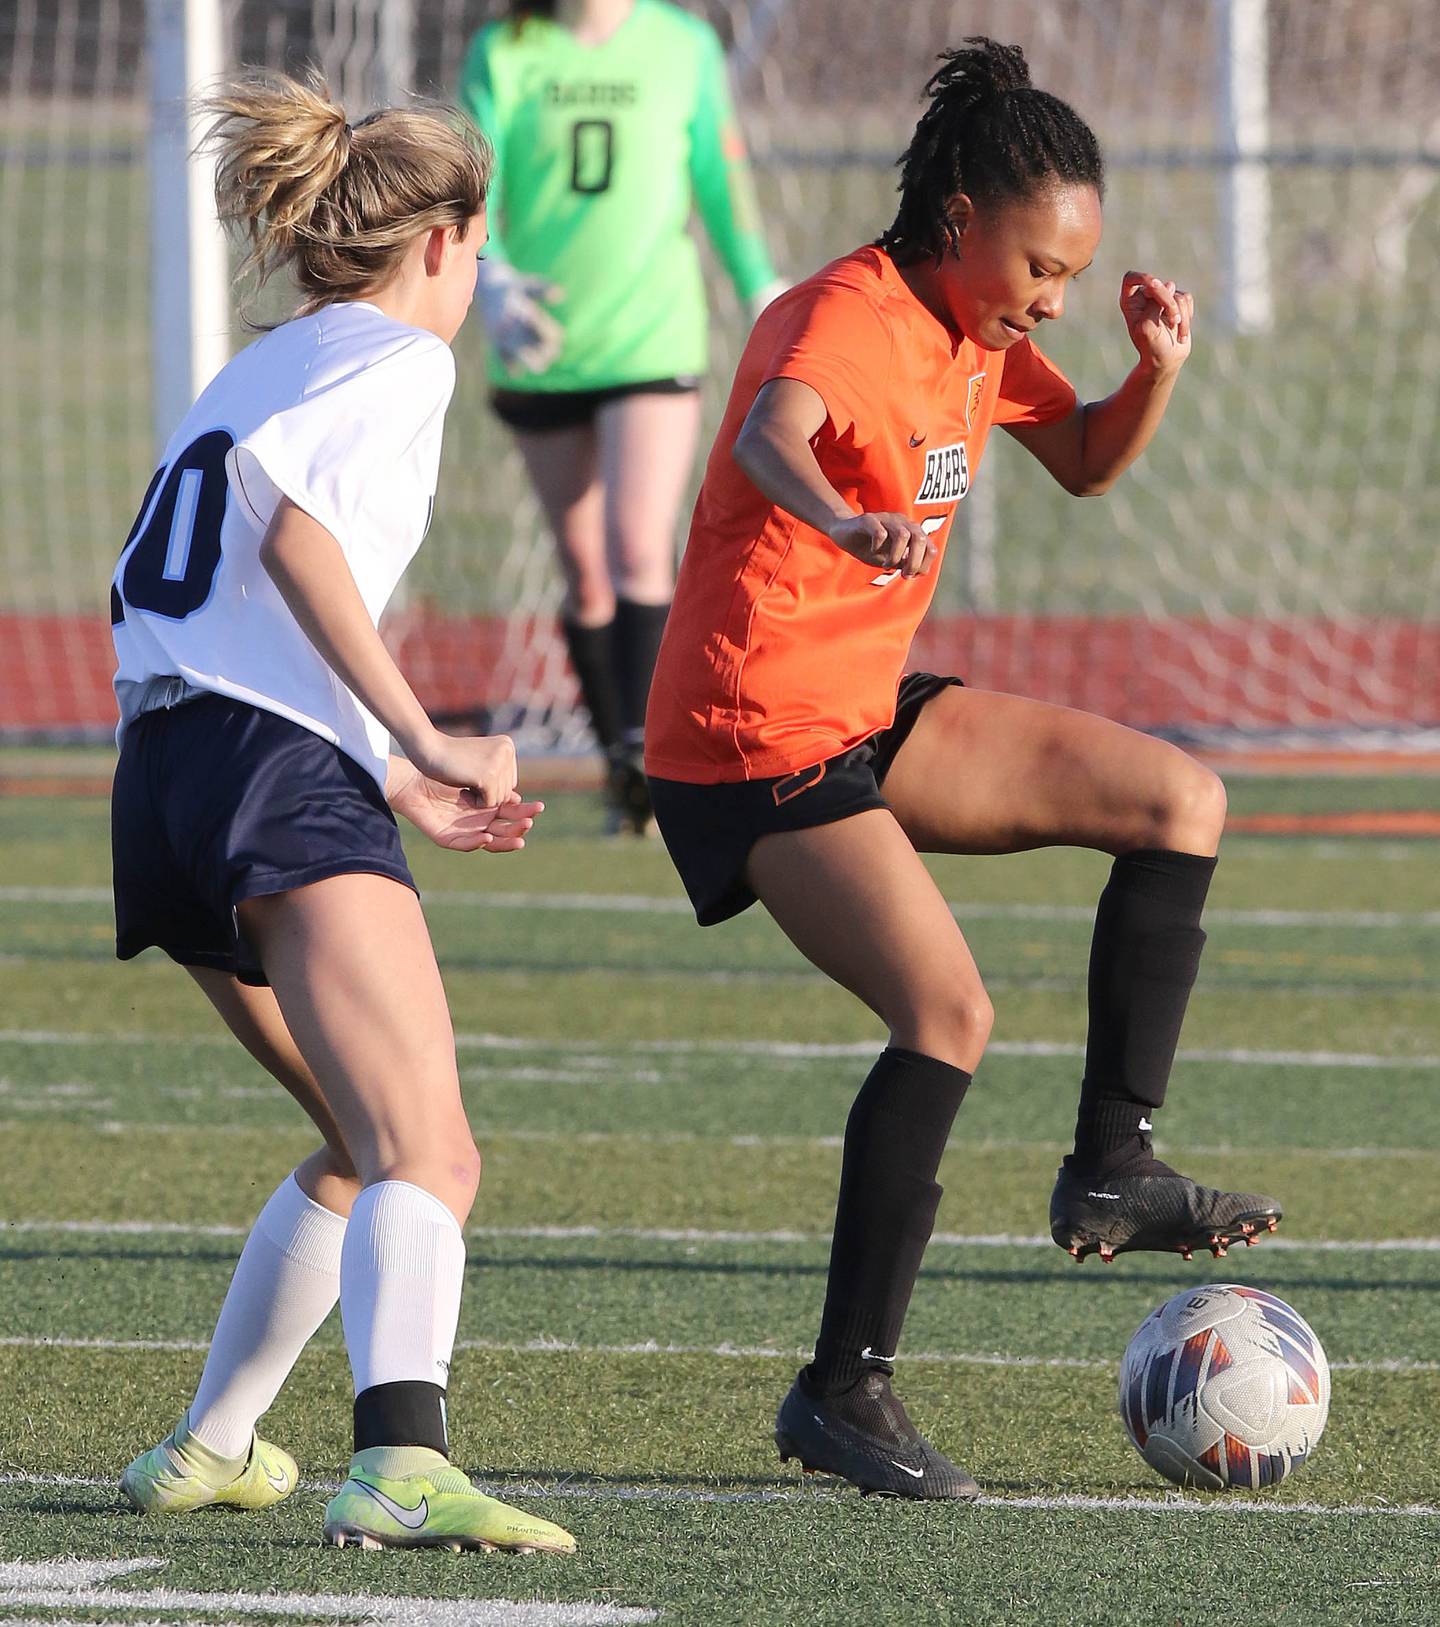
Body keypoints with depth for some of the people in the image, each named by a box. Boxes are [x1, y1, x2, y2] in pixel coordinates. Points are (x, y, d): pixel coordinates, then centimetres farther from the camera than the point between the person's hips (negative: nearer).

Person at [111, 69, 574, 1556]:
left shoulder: (251, 374, 28)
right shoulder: (398, 357, 3)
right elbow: (287, 518, -15)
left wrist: (397, 791, 31)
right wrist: (421, 741, -16)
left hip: (158, 776, 9)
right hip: (284, 776, -9)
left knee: (366, 1143, 27)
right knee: (430, 1162, -22)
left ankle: (208, 1446, 31)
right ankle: (400, 1468, -44)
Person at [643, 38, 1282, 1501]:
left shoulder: (978, 336, 8)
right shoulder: (846, 319, -20)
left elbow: (1085, 462, 25)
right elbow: (775, 430, -43)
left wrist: (1155, 369, 2)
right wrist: (845, 520, -66)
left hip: (869, 710, 10)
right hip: (753, 735, -10)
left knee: (1178, 802, 5)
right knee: (950, 1011, -21)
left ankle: (1112, 1168, 3)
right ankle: (844, 1392, -15)